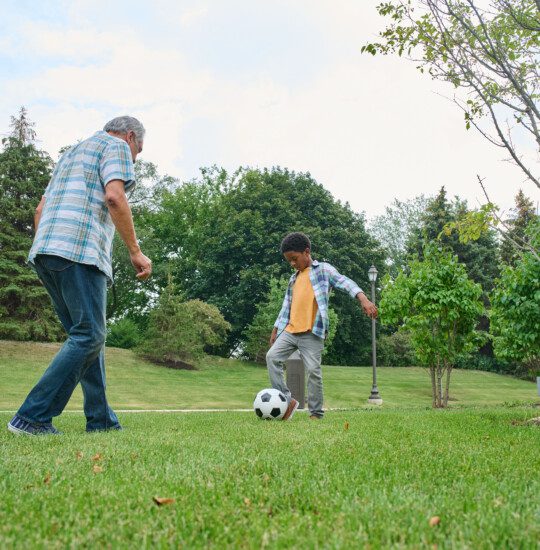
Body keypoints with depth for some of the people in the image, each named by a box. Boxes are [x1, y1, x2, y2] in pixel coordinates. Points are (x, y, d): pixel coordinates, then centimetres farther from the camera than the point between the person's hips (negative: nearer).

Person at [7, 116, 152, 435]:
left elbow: (41, 210, 28)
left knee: (87, 337, 11)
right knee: (89, 337, -9)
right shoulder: (116, 146, 7)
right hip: (80, 251, -9)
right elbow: (114, 197, -12)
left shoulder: (72, 153, 33)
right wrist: (135, 251, -10)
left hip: (46, 252, 9)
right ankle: (33, 417, -12)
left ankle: (101, 420, 10)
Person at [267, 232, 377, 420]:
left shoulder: (323, 269, 2)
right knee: (272, 357, -7)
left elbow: (344, 282, -13)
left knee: (313, 370, -9)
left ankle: (316, 413, 3)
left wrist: (363, 299, -31)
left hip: (312, 333, -6)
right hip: (290, 330, 6)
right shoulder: (294, 278, 21)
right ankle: (286, 400, -1)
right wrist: (276, 330, 23)